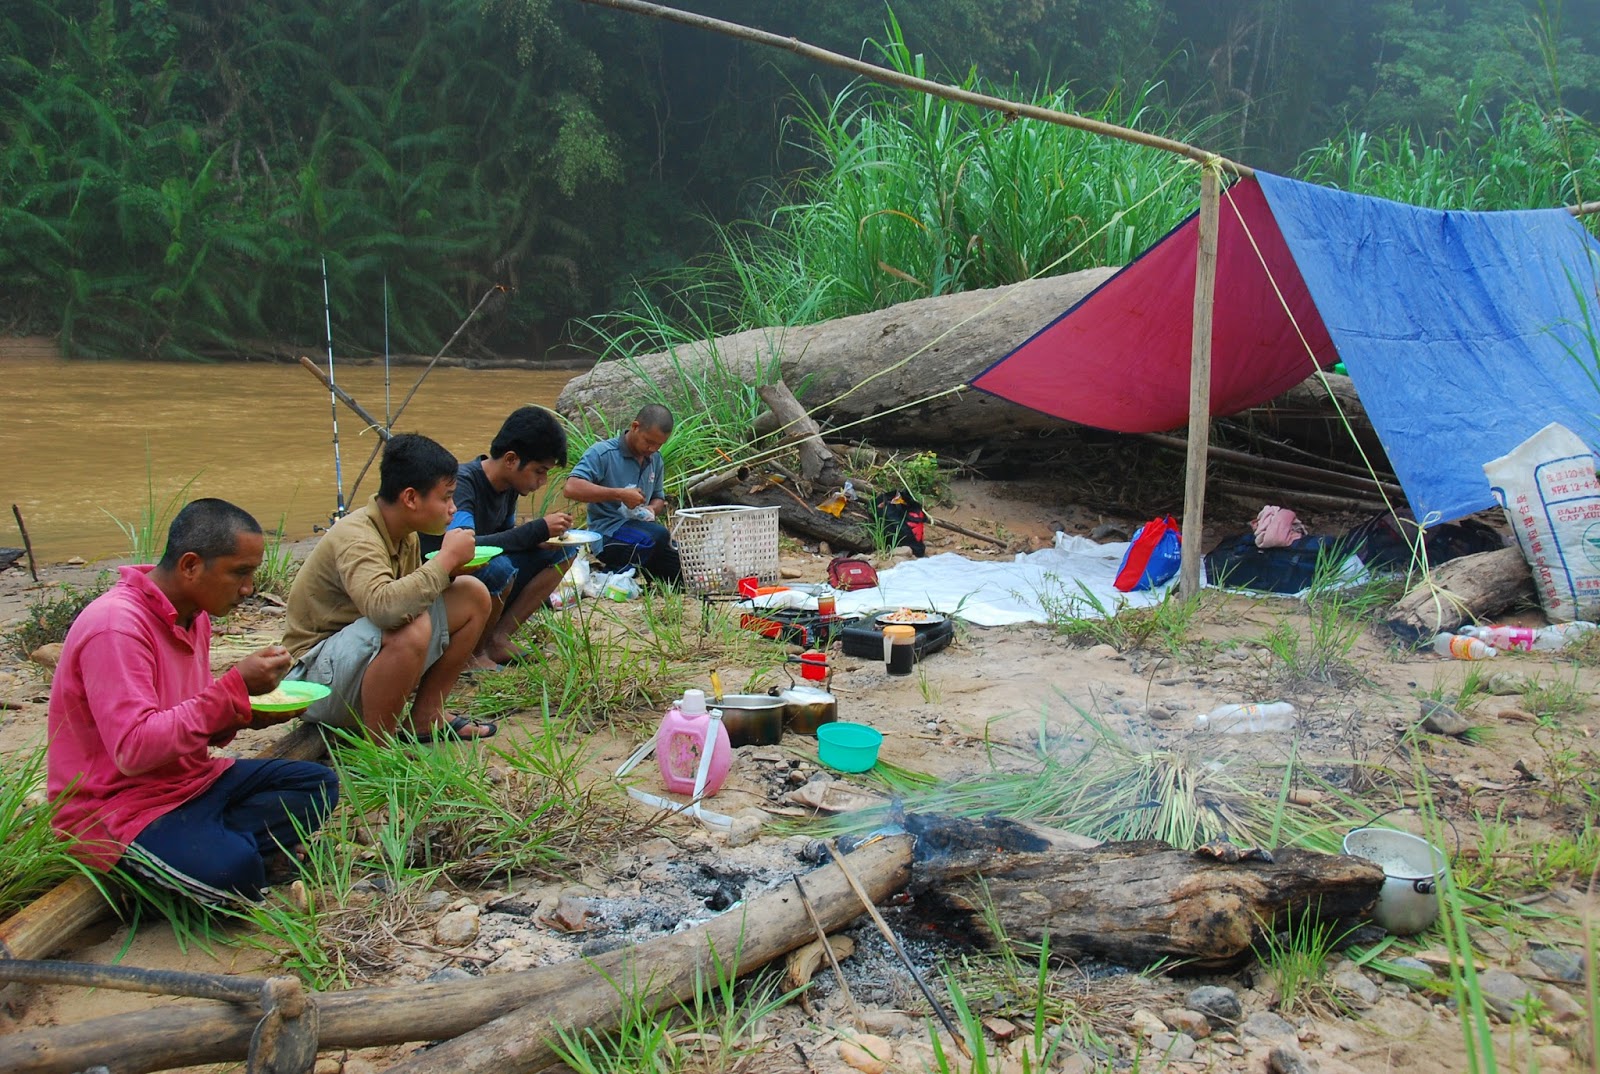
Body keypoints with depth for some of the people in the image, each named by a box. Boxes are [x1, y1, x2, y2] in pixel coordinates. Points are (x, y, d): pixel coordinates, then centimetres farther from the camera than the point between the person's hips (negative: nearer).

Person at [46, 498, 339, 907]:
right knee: (233, 870, -33)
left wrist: (245, 714, -7)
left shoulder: (193, 615, 7)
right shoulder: (116, 626, -22)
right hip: (116, 808, -10)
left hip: (190, 778, 10)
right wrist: (234, 688, -28)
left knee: (318, 784, -1)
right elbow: (133, 749, -29)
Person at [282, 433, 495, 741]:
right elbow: (384, 607, -43)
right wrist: (446, 558, -31)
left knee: (472, 595, 2)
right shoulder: (355, 538, -26)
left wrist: (446, 572, -7)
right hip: (316, 677, -9)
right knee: (411, 627, -37)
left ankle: (425, 716, 10)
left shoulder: (406, 536, 2)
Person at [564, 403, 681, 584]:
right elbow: (572, 488, -23)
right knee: (658, 535, -34)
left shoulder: (655, 459, 10)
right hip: (608, 533, -7)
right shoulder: (602, 453, -11)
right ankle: (620, 573, -12)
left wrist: (652, 509, -3)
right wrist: (619, 494, -25)